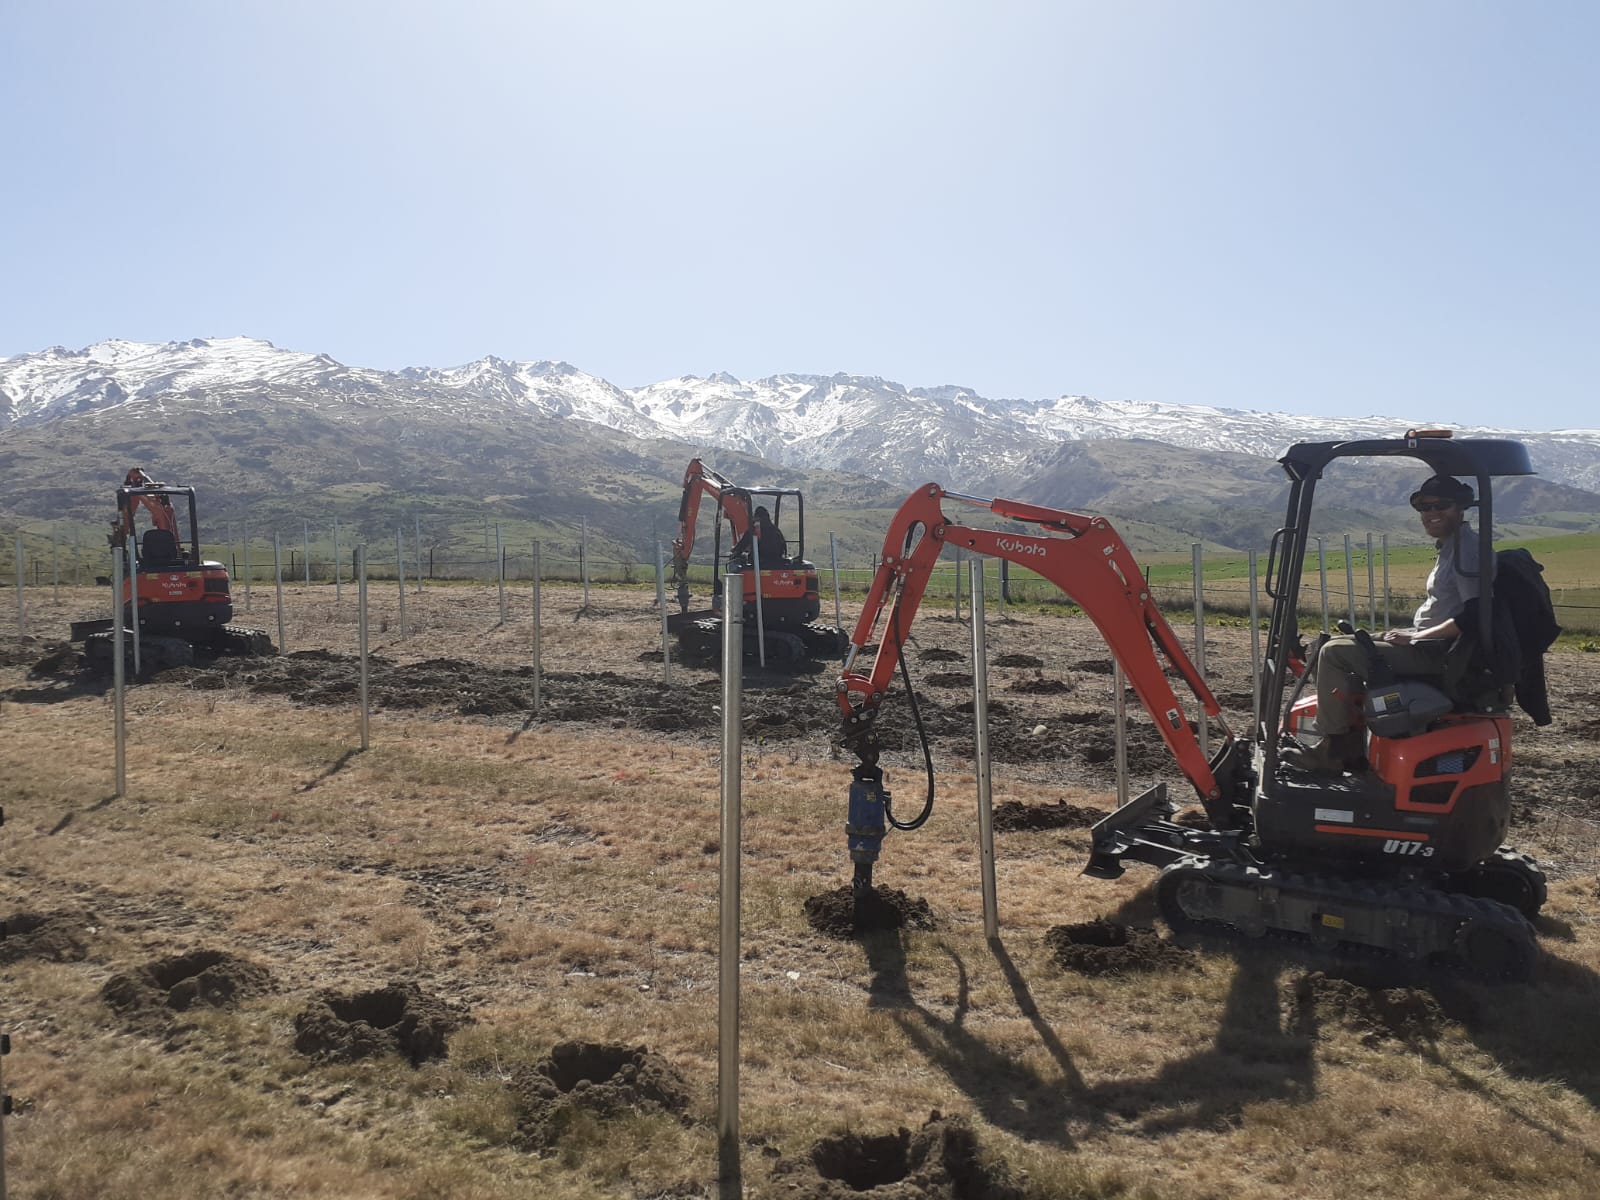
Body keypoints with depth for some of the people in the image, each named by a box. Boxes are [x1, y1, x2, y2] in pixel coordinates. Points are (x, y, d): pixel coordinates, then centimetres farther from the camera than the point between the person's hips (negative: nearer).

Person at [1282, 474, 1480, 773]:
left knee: (1334, 652, -13)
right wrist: (1410, 634, 10)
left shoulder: (1467, 549, -16)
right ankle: (1351, 747, 15)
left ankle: (1332, 750, -4)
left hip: (1441, 654, -11)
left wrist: (1415, 637, -17)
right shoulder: (1452, 546, 15)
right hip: (1433, 648, 11)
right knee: (1349, 648, 19)